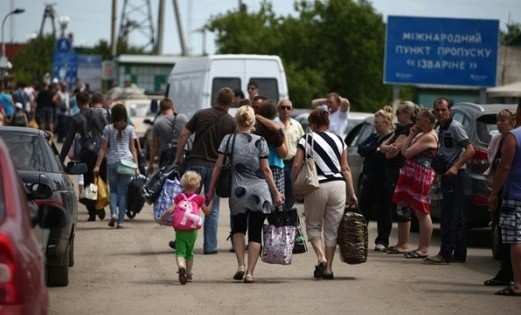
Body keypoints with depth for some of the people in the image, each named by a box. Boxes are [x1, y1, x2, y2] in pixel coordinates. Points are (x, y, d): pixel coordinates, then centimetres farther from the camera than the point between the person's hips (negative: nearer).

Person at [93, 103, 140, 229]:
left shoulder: (108, 129, 2)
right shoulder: (130, 129, 4)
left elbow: (103, 148, 1)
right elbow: (133, 149, 4)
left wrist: (97, 165, 3)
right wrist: (136, 166, 7)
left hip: (112, 162, 0)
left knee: (113, 190, 14)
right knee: (123, 192, 4)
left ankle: (113, 213, -9)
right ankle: (120, 221, 0)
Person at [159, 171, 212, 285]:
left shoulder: (179, 197, 0)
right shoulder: (199, 198, 0)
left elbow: (170, 210, -8)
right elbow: (207, 211, 11)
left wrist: (162, 218, 8)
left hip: (180, 230, -1)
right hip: (192, 230, 1)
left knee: (180, 251, -3)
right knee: (189, 253, 17)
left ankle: (181, 266, -33)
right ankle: (189, 274, 25)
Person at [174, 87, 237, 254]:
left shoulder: (201, 114, 0)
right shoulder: (231, 122, -2)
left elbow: (183, 135, -3)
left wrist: (178, 157, 4)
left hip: (195, 164, 0)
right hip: (216, 166, 0)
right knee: (212, 209, 7)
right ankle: (210, 246, 5)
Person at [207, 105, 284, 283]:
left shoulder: (229, 139, 0)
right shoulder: (260, 141, -2)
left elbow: (219, 166, -2)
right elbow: (265, 169, -2)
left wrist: (211, 189, 5)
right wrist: (276, 193, 5)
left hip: (238, 192, 1)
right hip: (260, 191, -1)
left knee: (238, 228, 21)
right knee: (255, 233, 6)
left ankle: (240, 265, 3)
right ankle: (249, 273, 0)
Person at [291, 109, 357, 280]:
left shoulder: (306, 140, -1)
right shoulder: (338, 140, 10)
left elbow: (296, 166, -7)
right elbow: (345, 168, 10)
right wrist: (351, 193, 13)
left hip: (316, 187, -3)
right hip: (338, 185, 3)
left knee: (313, 225, 13)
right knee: (332, 228, 9)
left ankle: (321, 258, -9)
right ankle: (328, 268, 10)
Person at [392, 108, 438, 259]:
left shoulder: (428, 137, -15)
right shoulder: (422, 135, 18)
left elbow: (406, 152, -18)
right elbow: (405, 151, 16)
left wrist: (411, 136, -6)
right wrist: (412, 135, 6)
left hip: (421, 176, -11)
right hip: (414, 176, 11)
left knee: (422, 213, -8)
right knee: (420, 213, 12)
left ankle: (424, 249, -6)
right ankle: (421, 248, 17)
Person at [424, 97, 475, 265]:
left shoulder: (455, 127, -12)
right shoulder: (441, 129, 15)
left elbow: (470, 150, -19)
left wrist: (455, 167, -26)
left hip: (455, 175, -10)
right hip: (447, 175, 10)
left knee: (447, 215, -11)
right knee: (456, 217, 12)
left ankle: (445, 254, -11)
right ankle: (459, 254, 16)